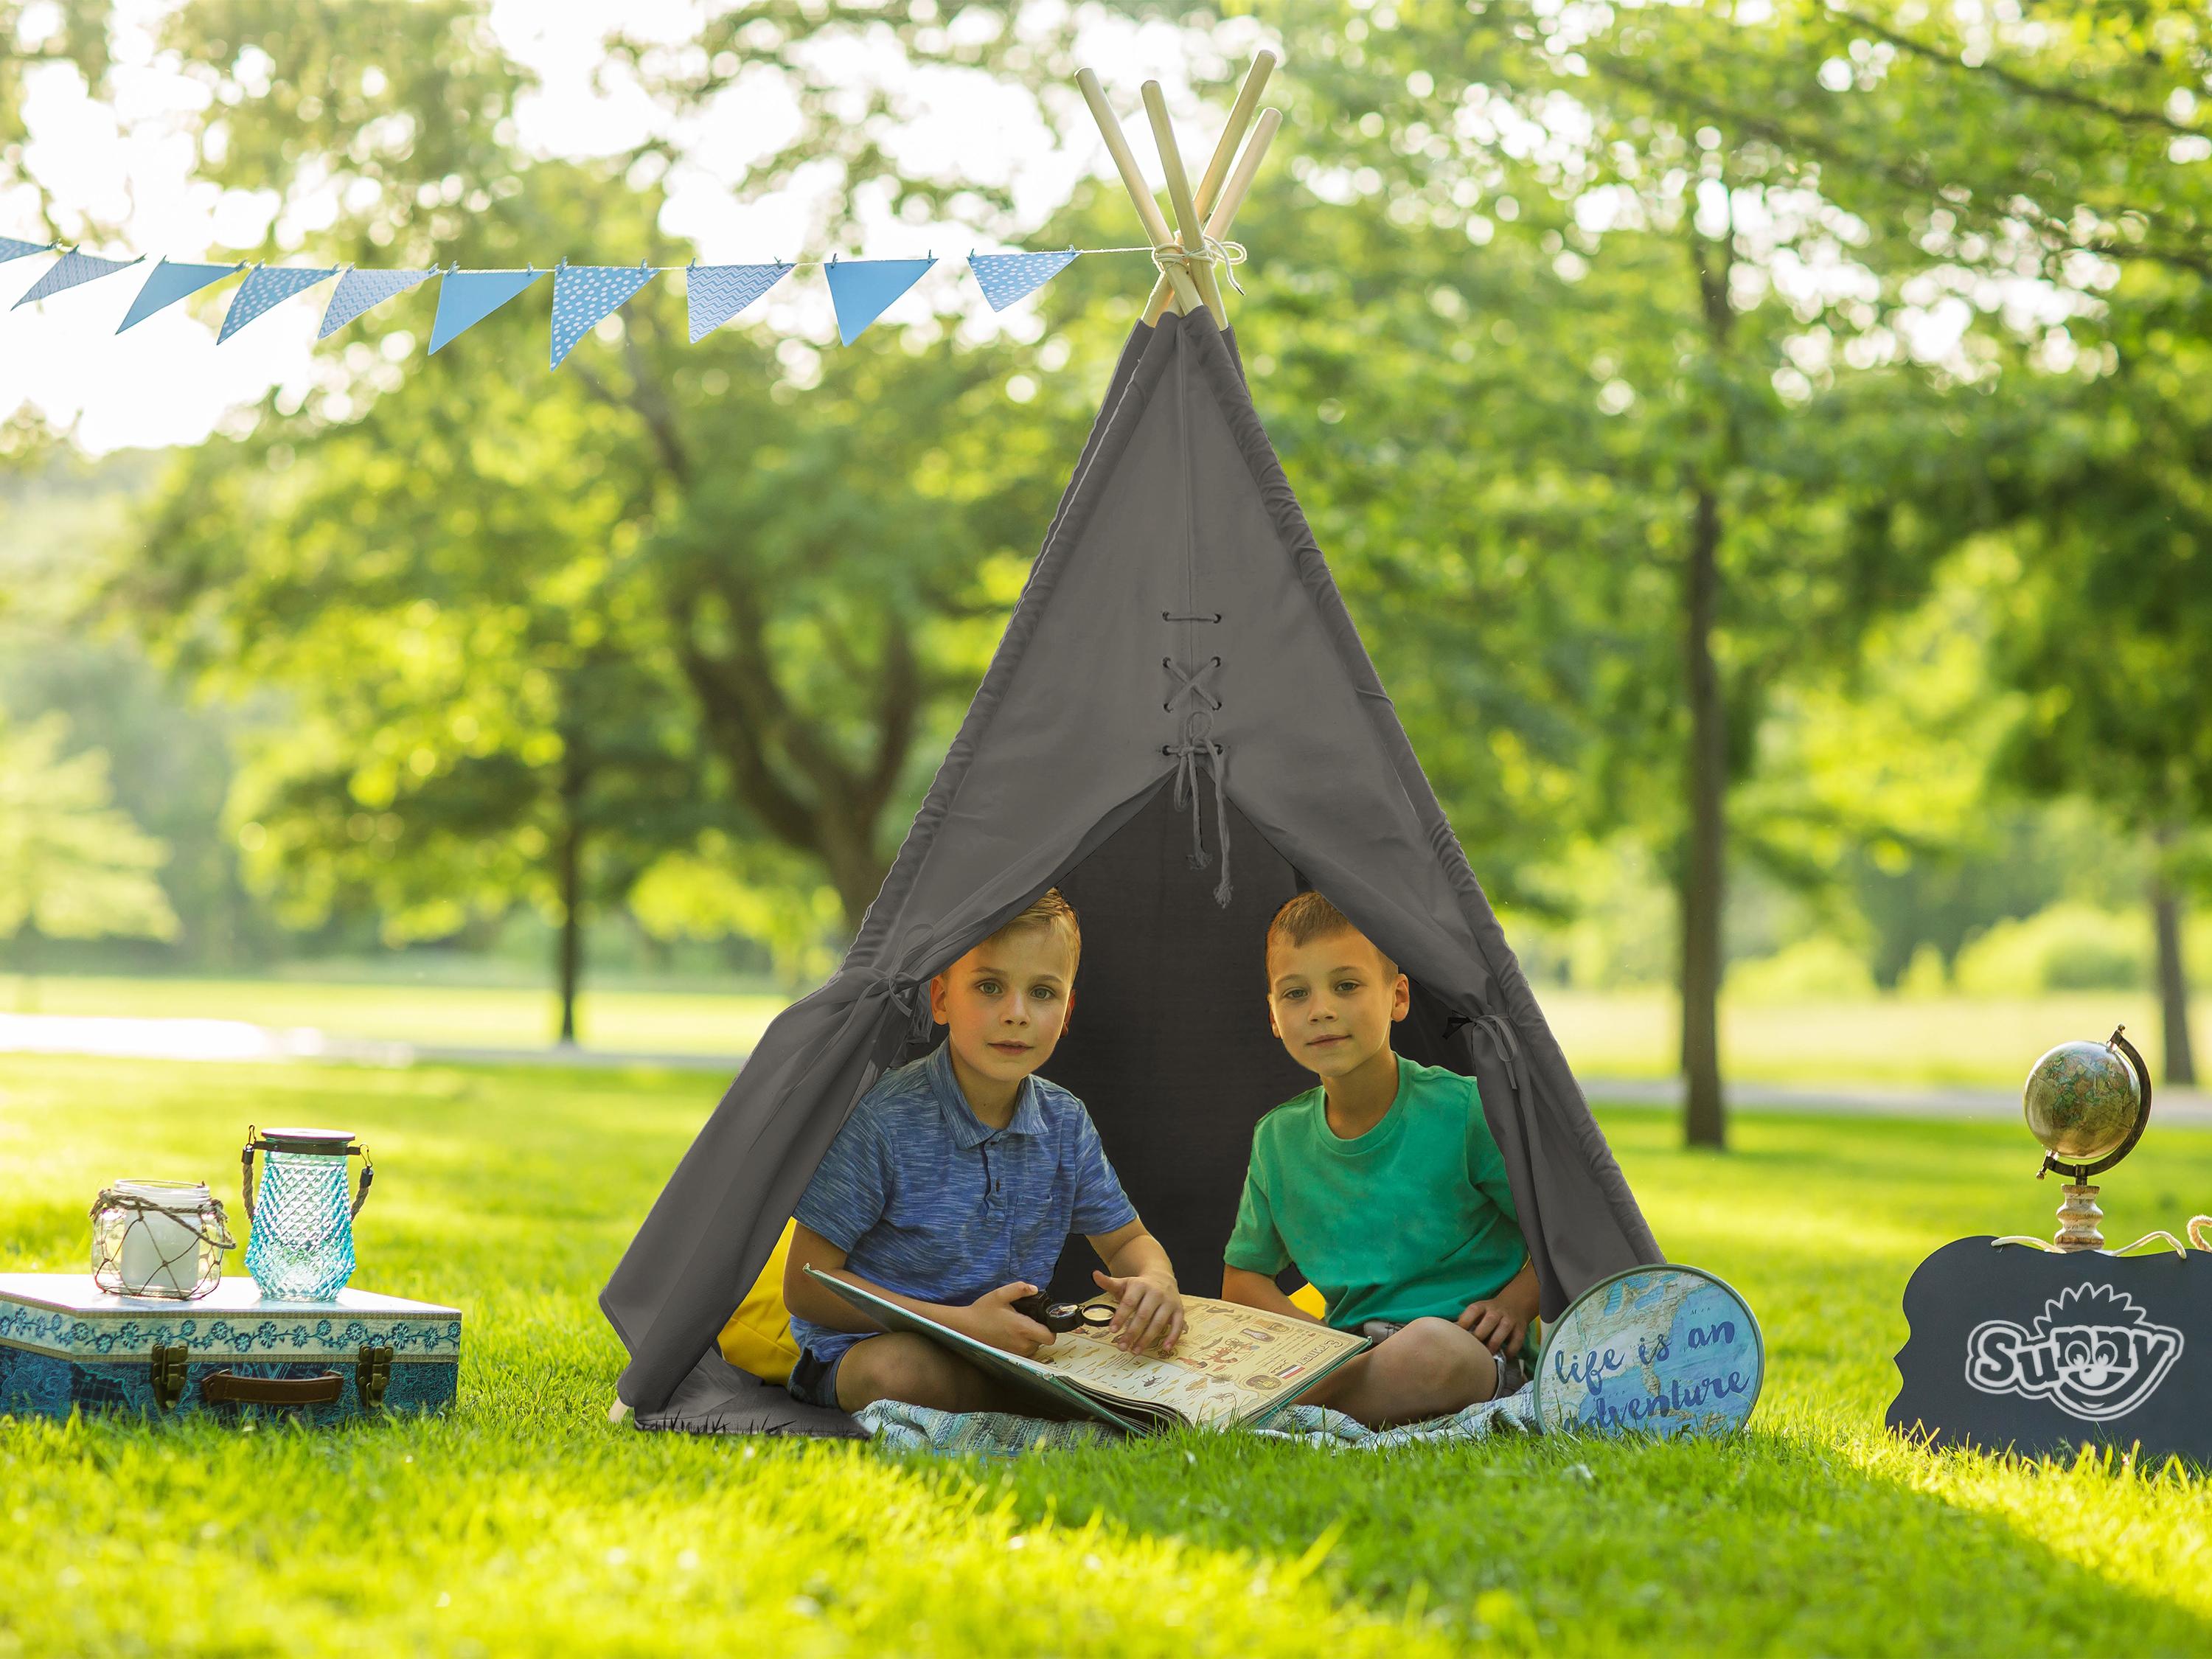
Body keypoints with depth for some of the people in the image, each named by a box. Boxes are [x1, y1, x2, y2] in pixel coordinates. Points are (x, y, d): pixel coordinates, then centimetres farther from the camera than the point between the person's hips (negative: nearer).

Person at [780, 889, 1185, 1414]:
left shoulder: (1065, 1123, 0)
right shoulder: (882, 1120, -18)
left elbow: (1127, 1241, 15)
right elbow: (806, 1284, -18)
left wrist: (1155, 1282, -12)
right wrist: (964, 1323, -25)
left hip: (1013, 1347, 5)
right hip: (867, 1345, -5)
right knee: (893, 1372, -39)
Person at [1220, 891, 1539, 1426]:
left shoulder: (1462, 1111, -6)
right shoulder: (1278, 1138, 8)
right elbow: (1243, 1276, 17)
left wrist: (1514, 1303, -14)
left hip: (1469, 1352, -3)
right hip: (1349, 1351, 3)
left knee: (1430, 1348, -41)